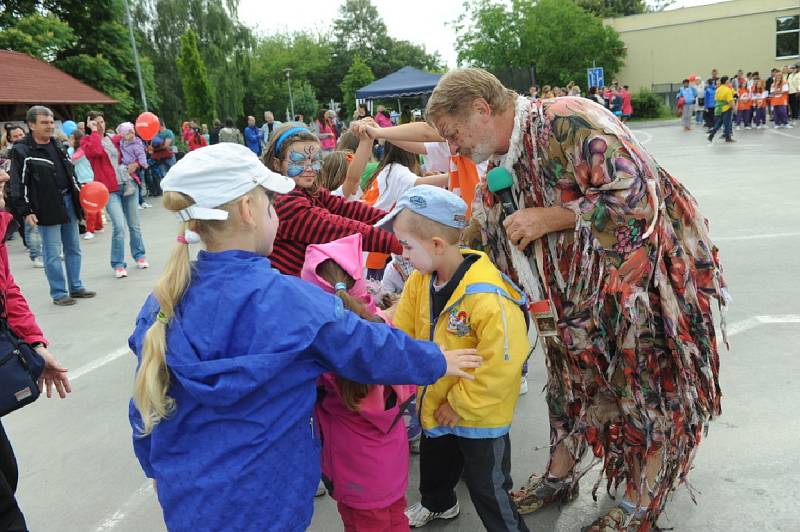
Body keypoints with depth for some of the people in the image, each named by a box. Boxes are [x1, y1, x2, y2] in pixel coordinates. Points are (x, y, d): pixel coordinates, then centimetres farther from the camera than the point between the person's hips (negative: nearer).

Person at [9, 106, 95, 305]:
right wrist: (25, 211, -15)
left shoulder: (57, 145, 13)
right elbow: (18, 184, -9)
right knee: (53, 253, -1)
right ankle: (59, 293, 8)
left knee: (73, 248, 12)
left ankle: (76, 287, 23)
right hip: (46, 208, -7)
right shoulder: (22, 151, -7)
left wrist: (80, 195, 15)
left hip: (68, 202, 7)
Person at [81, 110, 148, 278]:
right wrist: (94, 131, -11)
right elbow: (95, 151, -22)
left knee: (134, 225, 11)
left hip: (128, 185, 5)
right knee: (119, 227, -15)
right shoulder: (87, 140, 2)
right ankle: (118, 265, -5)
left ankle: (139, 256, 27)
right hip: (110, 190, -5)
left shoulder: (111, 139, 15)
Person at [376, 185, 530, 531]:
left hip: (479, 417, -8)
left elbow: (500, 367, -31)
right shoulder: (421, 280, -9)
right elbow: (402, 331, 2)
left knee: (488, 490, 9)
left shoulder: (488, 295, -34)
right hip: (436, 405, 8)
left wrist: (460, 405, -21)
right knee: (434, 465, 32)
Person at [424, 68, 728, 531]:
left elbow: (637, 193, -29)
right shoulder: (502, 165, 2)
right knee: (575, 376, 16)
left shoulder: (569, 121, -24)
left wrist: (548, 218, -25)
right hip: (582, 285, 8)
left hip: (644, 278, -7)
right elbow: (498, 242, 10)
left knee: (647, 387, 7)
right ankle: (560, 477, 36)